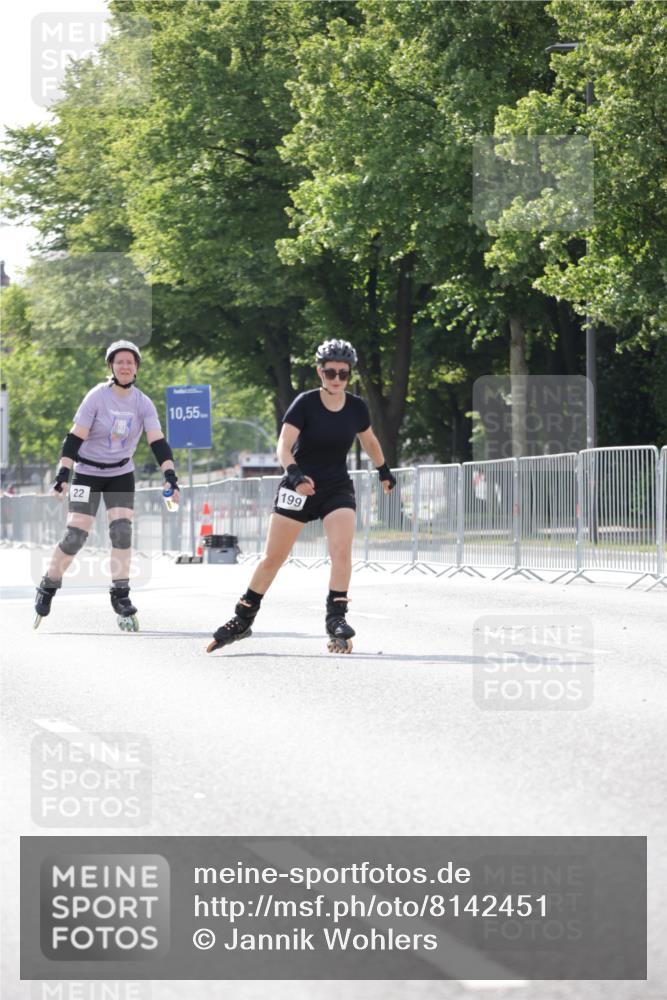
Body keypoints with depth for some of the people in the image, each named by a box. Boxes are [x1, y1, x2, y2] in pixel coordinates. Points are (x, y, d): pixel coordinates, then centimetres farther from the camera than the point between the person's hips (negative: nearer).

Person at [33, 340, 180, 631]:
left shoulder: (142, 403, -7)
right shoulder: (97, 397, -15)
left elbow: (157, 442, -14)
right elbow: (75, 437, -16)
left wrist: (169, 473, -27)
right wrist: (63, 473, -23)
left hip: (121, 474, 3)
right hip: (87, 472, -3)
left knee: (121, 530, -13)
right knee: (75, 535, -9)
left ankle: (120, 597, -5)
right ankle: (47, 588, 10)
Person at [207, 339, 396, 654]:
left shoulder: (357, 408, -2)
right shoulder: (305, 404, -15)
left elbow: (369, 441, 19)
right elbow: (284, 445, -24)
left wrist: (384, 471, 30)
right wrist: (294, 473, -42)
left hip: (338, 488, 2)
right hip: (298, 489, -2)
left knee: (342, 549, -21)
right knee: (273, 557, 2)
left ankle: (336, 618, -13)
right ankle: (242, 619, 17)